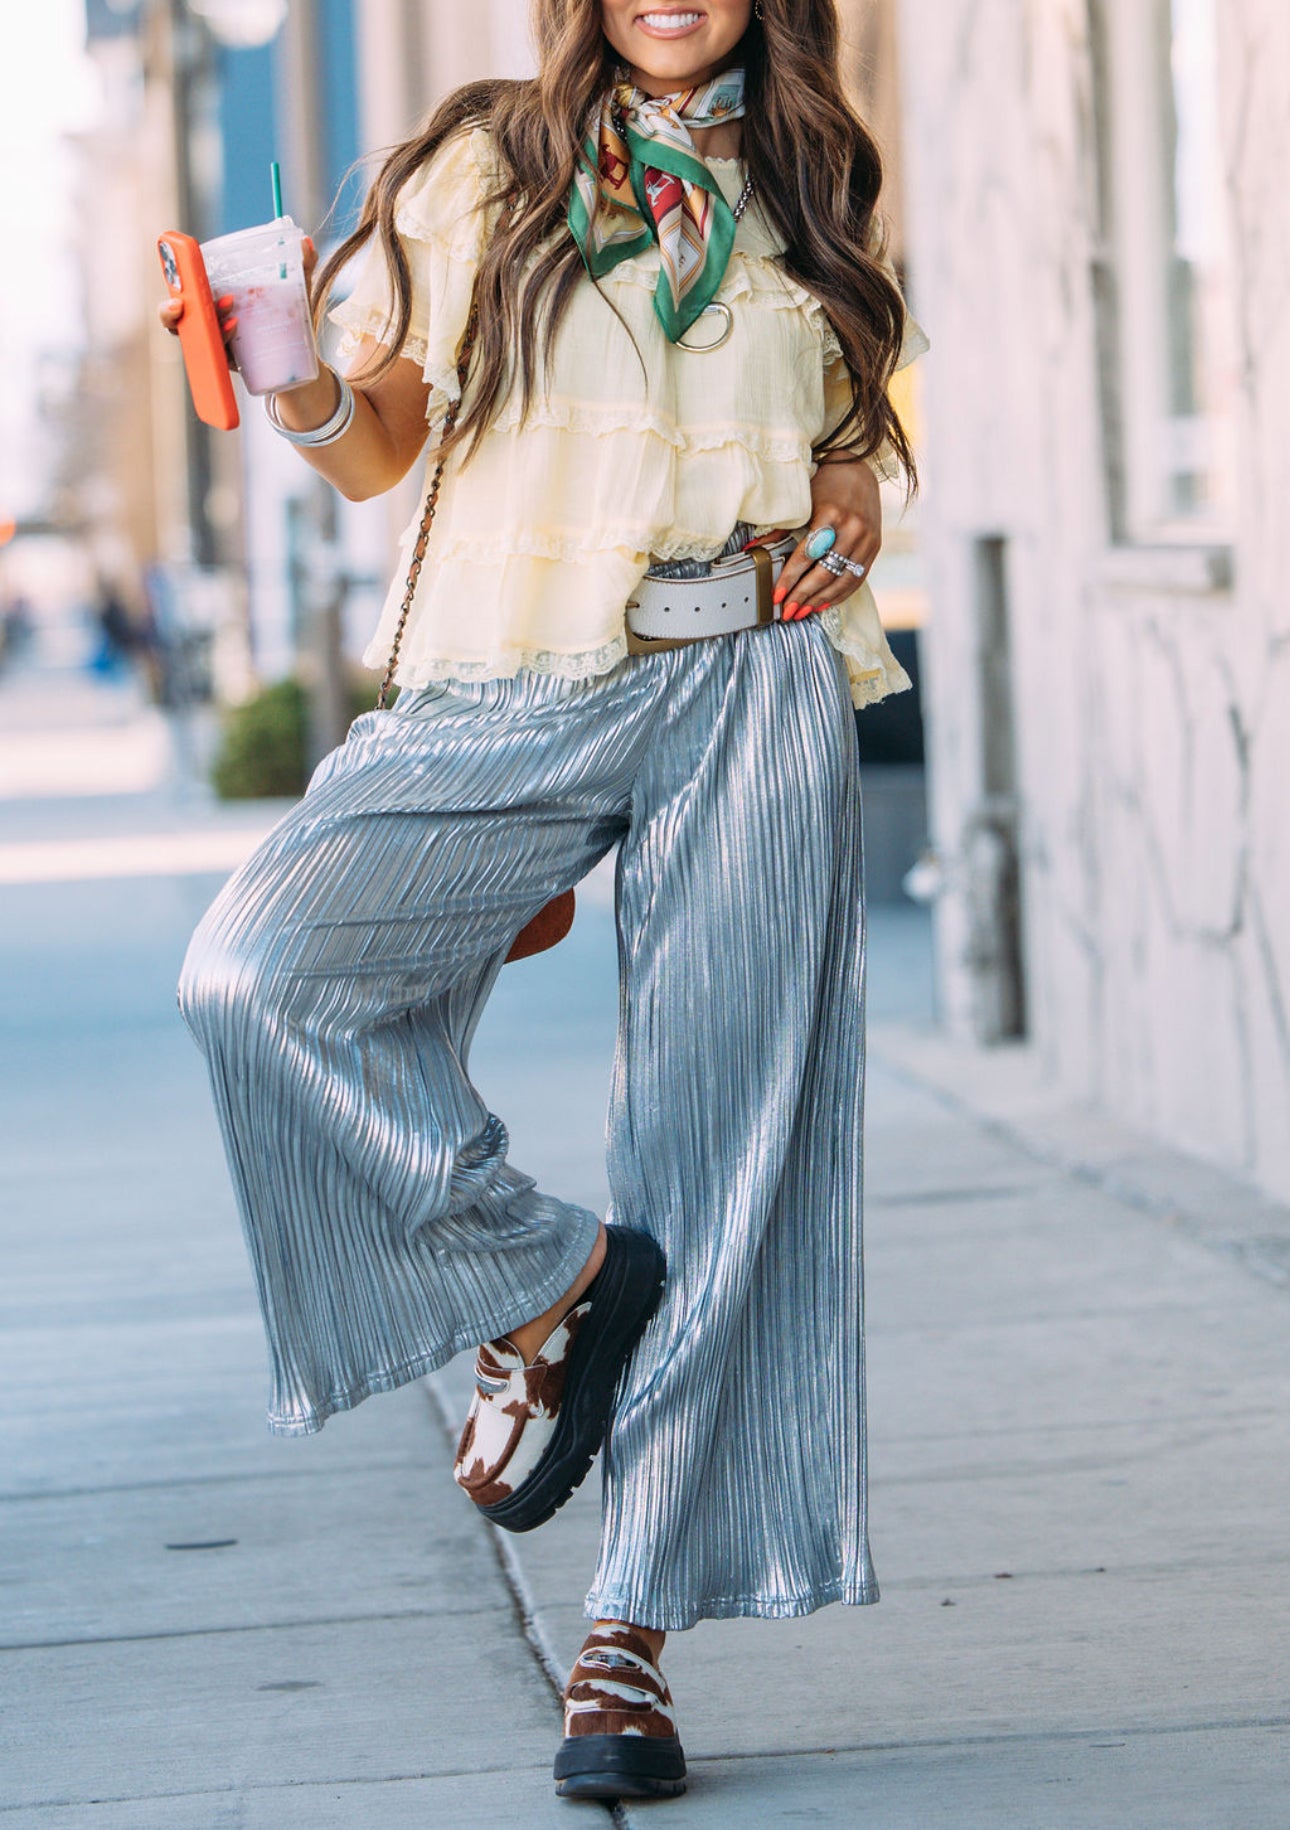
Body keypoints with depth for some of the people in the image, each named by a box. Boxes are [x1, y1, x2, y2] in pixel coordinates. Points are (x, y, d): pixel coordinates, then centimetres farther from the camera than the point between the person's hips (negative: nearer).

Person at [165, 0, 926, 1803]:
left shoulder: (809, 194, 15)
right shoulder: (479, 169, 7)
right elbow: (380, 445, 7)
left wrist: (849, 512, 4)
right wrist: (300, 392, -14)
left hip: (752, 692, 1)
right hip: (516, 691, -1)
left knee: (724, 1143, -6)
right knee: (257, 972, -24)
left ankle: (631, 1635, -1)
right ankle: (550, 1281, -3)